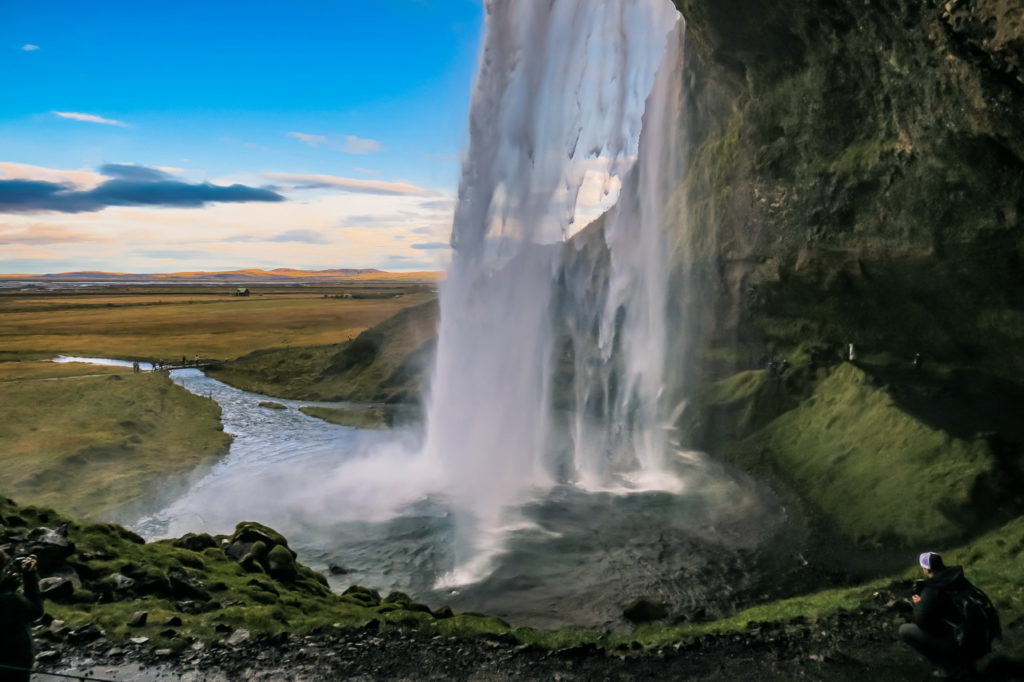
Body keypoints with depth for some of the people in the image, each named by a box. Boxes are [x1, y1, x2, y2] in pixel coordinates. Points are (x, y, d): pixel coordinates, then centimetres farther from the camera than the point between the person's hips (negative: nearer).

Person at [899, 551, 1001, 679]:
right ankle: (964, 662, 18)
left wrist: (918, 604, 5)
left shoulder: (932, 589, -15)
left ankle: (954, 667, -2)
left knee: (905, 630, -5)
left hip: (967, 644, -8)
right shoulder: (956, 578, 7)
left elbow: (921, 621, -14)